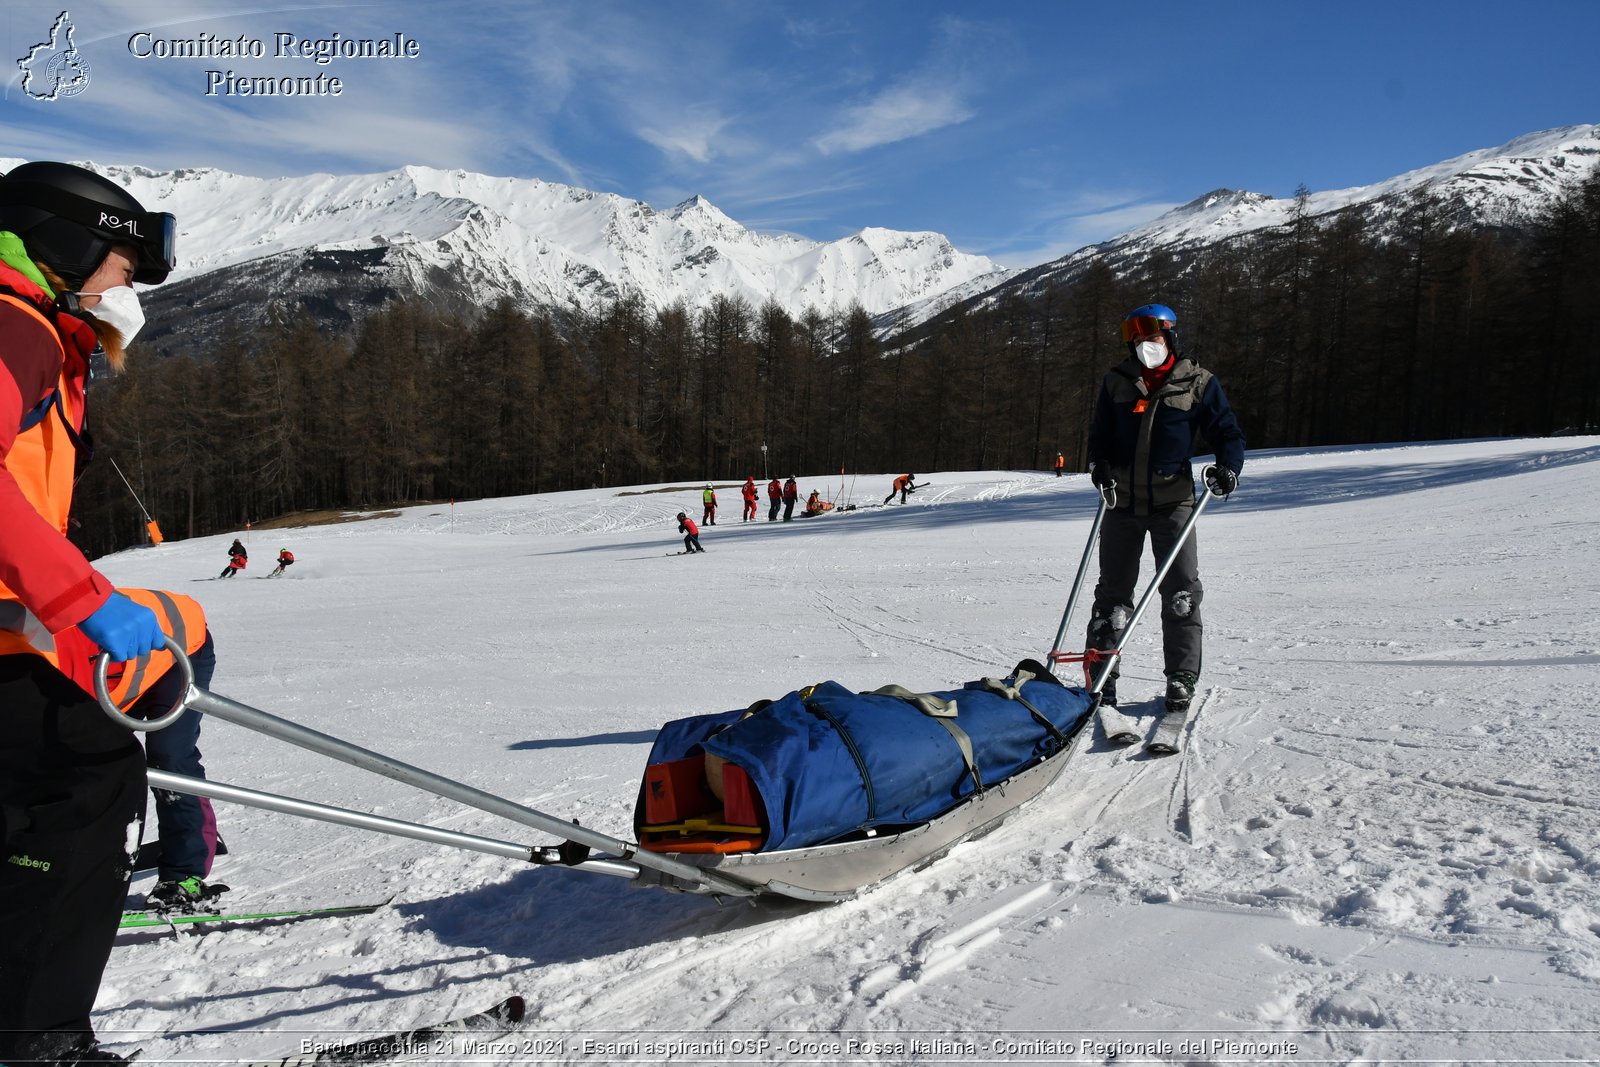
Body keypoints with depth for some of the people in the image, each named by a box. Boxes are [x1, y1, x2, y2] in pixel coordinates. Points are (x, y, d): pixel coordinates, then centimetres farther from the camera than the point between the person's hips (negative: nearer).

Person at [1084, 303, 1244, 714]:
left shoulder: (1198, 383, 0)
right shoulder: (1117, 381, 7)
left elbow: (1227, 433, 5)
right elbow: (1100, 433, 14)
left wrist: (1228, 467, -14)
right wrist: (1098, 464, -5)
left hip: (1172, 499, -2)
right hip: (1123, 500, 2)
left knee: (1181, 589, -6)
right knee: (1113, 590, 8)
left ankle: (1181, 678, 4)